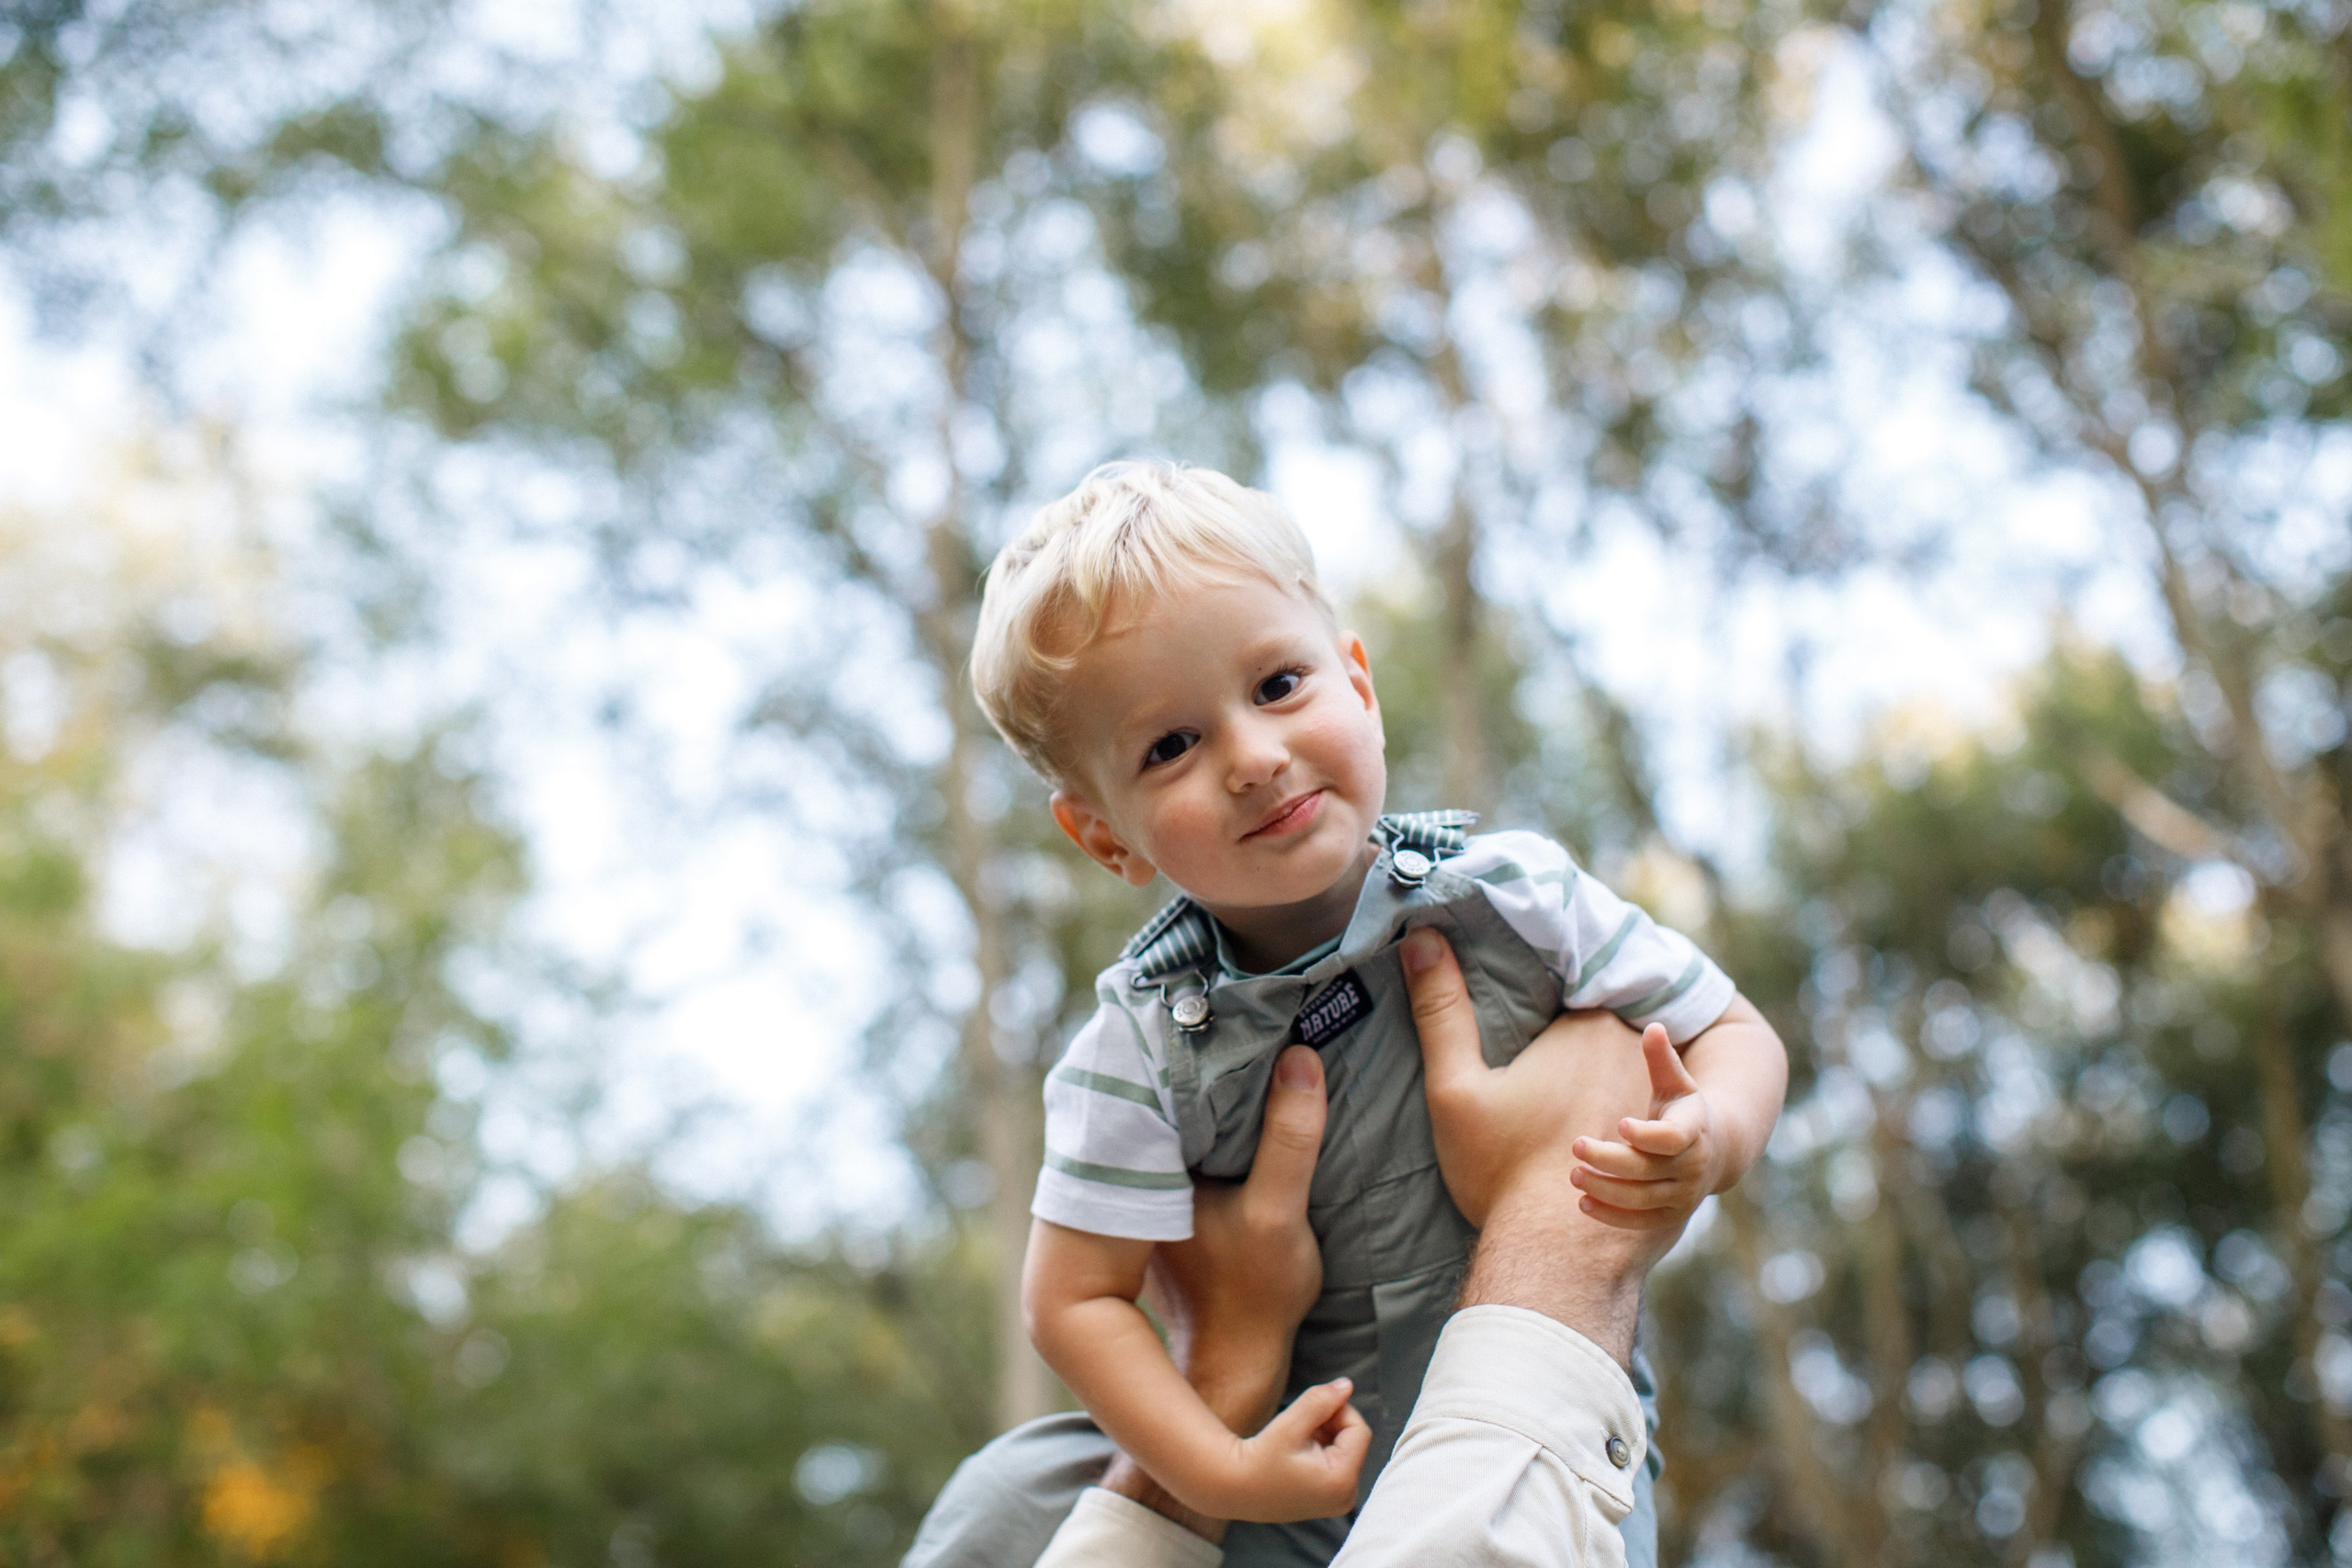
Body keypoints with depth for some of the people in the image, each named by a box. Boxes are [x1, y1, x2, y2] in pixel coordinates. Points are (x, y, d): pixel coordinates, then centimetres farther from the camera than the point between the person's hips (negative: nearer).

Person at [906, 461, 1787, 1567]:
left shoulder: (1513, 899, -10)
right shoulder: (1144, 1047, -12)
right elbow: (1075, 1300, -9)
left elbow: (1734, 1033, 0)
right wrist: (1218, 1474, -21)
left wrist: (1710, 1139, -23)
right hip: (1297, 1447, 1)